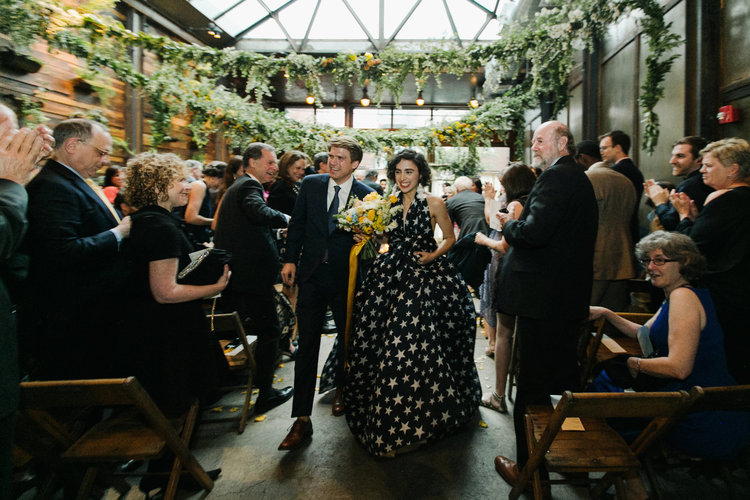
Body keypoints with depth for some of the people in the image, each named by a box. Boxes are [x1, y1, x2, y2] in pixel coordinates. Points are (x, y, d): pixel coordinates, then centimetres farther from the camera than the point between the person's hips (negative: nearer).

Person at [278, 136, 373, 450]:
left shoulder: (366, 195, -3)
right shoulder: (310, 184, 3)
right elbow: (297, 223, 7)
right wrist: (290, 259, 2)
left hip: (346, 278, 0)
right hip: (312, 274, 1)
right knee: (306, 344, 0)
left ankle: (341, 388, 44)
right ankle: (302, 419, 8)